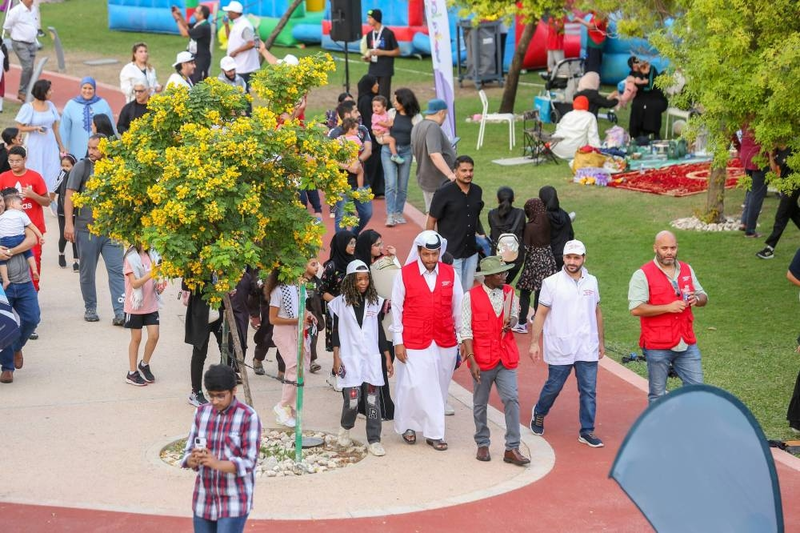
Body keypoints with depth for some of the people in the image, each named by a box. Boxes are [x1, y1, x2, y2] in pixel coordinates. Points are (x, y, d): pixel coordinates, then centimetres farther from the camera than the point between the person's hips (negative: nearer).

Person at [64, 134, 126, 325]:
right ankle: (90, 309, 24)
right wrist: (69, 223, -10)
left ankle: (120, 312, -9)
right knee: (87, 272, 9)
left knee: (117, 270, -6)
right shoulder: (82, 166, -1)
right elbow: (70, 195, -2)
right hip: (86, 228, -1)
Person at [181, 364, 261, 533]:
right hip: (204, 500, 5)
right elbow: (188, 452, 4)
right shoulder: (201, 413, 4)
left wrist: (217, 464, -32)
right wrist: (193, 459, -21)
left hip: (234, 502, -5)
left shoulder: (249, 417, -12)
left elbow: (248, 463, -16)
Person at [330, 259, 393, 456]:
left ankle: (374, 440, 6)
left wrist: (387, 357, 8)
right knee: (352, 400, -7)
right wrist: (336, 358, -3)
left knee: (373, 400, -1)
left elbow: (379, 332, 11)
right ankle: (345, 428, 22)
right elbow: (336, 332, 2)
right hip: (350, 359, -2)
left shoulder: (375, 302, 6)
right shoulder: (341, 303, 0)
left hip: (372, 358, 2)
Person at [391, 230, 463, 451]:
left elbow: (458, 307, 8)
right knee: (414, 387, -3)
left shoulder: (450, 273, 3)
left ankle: (433, 433, 15)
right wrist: (398, 342, -3)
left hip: (445, 343, 3)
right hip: (414, 343, -3)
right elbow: (396, 309, -1)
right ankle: (407, 425, 17)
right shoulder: (405, 274, -4)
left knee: (438, 389, 6)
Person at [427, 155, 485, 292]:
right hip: (450, 253, -6)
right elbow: (431, 221, -7)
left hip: (471, 251, 6)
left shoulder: (477, 191, 4)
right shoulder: (444, 193, -13)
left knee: (467, 291, 14)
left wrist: (481, 233, 8)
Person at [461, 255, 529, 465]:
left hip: (506, 357, 3)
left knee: (512, 399, -7)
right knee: (480, 403, 9)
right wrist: (471, 360, -13)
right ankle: (482, 444, 25)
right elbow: (466, 331, -8)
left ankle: (512, 449, -3)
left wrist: (511, 322, -5)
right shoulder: (471, 296, -8)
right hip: (482, 359, -3)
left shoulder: (509, 292, 4)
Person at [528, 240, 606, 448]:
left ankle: (587, 432, 11)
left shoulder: (591, 281, 7)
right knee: (553, 387, 9)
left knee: (589, 391, 2)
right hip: (560, 349, -3)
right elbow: (541, 314, -3)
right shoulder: (551, 283, -5)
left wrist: (601, 341, 16)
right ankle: (539, 413, 37)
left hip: (587, 349, 3)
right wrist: (534, 343, -8)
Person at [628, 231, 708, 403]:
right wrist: (668, 307, -21)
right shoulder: (643, 275, -8)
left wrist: (696, 299, -6)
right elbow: (635, 309, -17)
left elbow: (703, 297, 19)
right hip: (657, 347, -5)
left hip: (687, 344, 5)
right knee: (658, 395, 6)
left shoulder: (687, 270, 11)